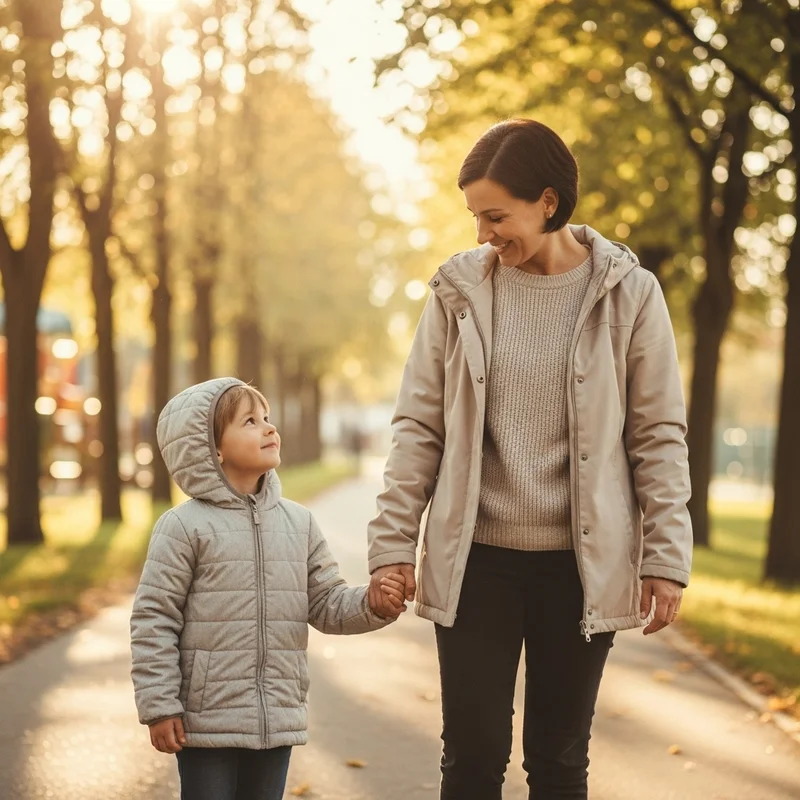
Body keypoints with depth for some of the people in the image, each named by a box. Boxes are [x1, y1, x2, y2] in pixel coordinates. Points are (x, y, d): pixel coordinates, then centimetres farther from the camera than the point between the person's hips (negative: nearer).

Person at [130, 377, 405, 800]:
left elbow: (327, 603, 9)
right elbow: (153, 620, -9)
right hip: (207, 722, -5)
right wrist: (159, 707, -11)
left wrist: (372, 604, -11)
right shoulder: (184, 527, -10)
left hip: (277, 720, 5)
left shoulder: (298, 522, 6)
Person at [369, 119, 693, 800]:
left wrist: (667, 558, -4)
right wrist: (393, 545, -2)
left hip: (582, 563, -1)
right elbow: (418, 426, 3)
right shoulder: (459, 290, 1)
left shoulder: (628, 293, -3)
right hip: (476, 560, 1)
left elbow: (660, 435, 0)